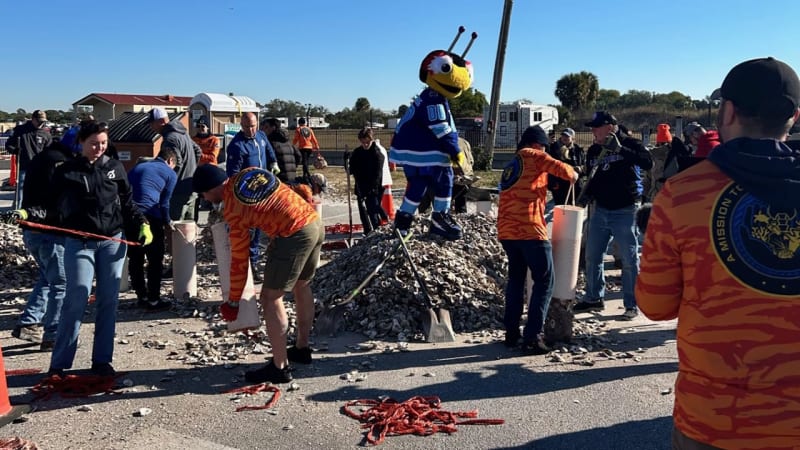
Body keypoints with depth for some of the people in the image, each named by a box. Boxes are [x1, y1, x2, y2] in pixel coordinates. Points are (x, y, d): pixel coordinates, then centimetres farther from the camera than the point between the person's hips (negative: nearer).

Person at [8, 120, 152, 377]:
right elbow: (54, 208, 2)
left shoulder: (115, 168, 7)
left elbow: (128, 204, 13)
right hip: (79, 244, -2)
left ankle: (101, 360, 16)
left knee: (108, 301, 5)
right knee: (76, 300, -7)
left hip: (113, 242, 2)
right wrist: (28, 213, -13)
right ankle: (59, 363, 5)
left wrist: (142, 225, 1)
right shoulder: (66, 172, 1)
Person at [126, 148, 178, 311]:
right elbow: (164, 202, 4)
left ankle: (141, 296, 24)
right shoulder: (170, 174, 9)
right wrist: (167, 222, 18)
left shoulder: (138, 167, 25)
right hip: (150, 217, -6)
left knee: (135, 259, 15)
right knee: (155, 260, 5)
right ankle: (153, 300, 8)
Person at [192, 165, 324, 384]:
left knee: (270, 298, 2)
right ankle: (302, 348, 39)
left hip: (294, 236, -9)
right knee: (302, 286, 24)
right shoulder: (250, 173, 12)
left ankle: (280, 367, 6)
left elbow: (239, 259, -1)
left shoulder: (232, 209, -4)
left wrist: (233, 301, 9)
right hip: (316, 222, 9)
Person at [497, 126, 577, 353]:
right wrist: (572, 173, 10)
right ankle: (533, 337, -5)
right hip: (529, 230, -8)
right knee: (545, 282, 0)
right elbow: (559, 168, -11)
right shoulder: (532, 155, 2)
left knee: (516, 279, 19)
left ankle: (512, 333, 20)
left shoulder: (511, 165, 25)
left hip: (507, 231, 8)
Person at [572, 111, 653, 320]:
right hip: (599, 209, 6)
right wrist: (587, 194, 2)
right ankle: (594, 298, 25)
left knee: (629, 259, 0)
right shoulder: (593, 150, 10)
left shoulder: (629, 144, -8)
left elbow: (648, 163, -24)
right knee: (592, 256, 10)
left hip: (625, 211, -6)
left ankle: (632, 304, 9)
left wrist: (620, 149, -28)